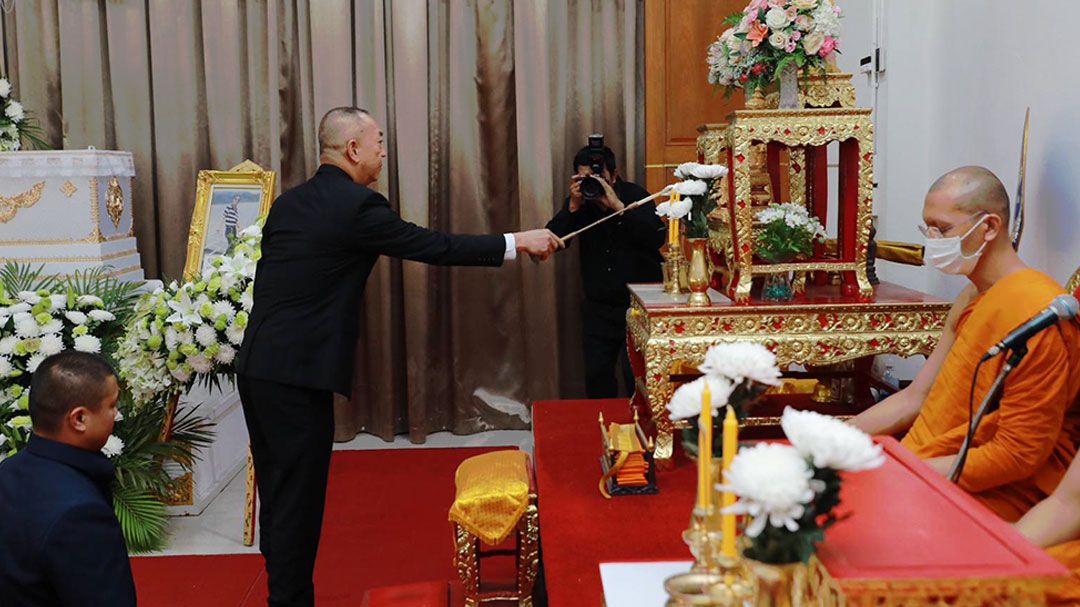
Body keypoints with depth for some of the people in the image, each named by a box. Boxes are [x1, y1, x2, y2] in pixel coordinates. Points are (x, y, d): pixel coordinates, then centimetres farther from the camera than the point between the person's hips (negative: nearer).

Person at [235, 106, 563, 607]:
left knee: (278, 491, 17)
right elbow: (432, 247, -11)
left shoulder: (288, 202, 12)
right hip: (298, 372, -8)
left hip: (257, 364, 9)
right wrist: (516, 242, -3)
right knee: (298, 496, 2)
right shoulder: (357, 205, -13)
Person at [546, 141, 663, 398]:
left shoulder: (635, 195, -8)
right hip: (598, 307, 4)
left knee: (637, 376, -4)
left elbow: (657, 238, -23)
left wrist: (617, 204, -28)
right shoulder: (578, 201, 2)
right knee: (596, 376, 7)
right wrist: (573, 206, -22)